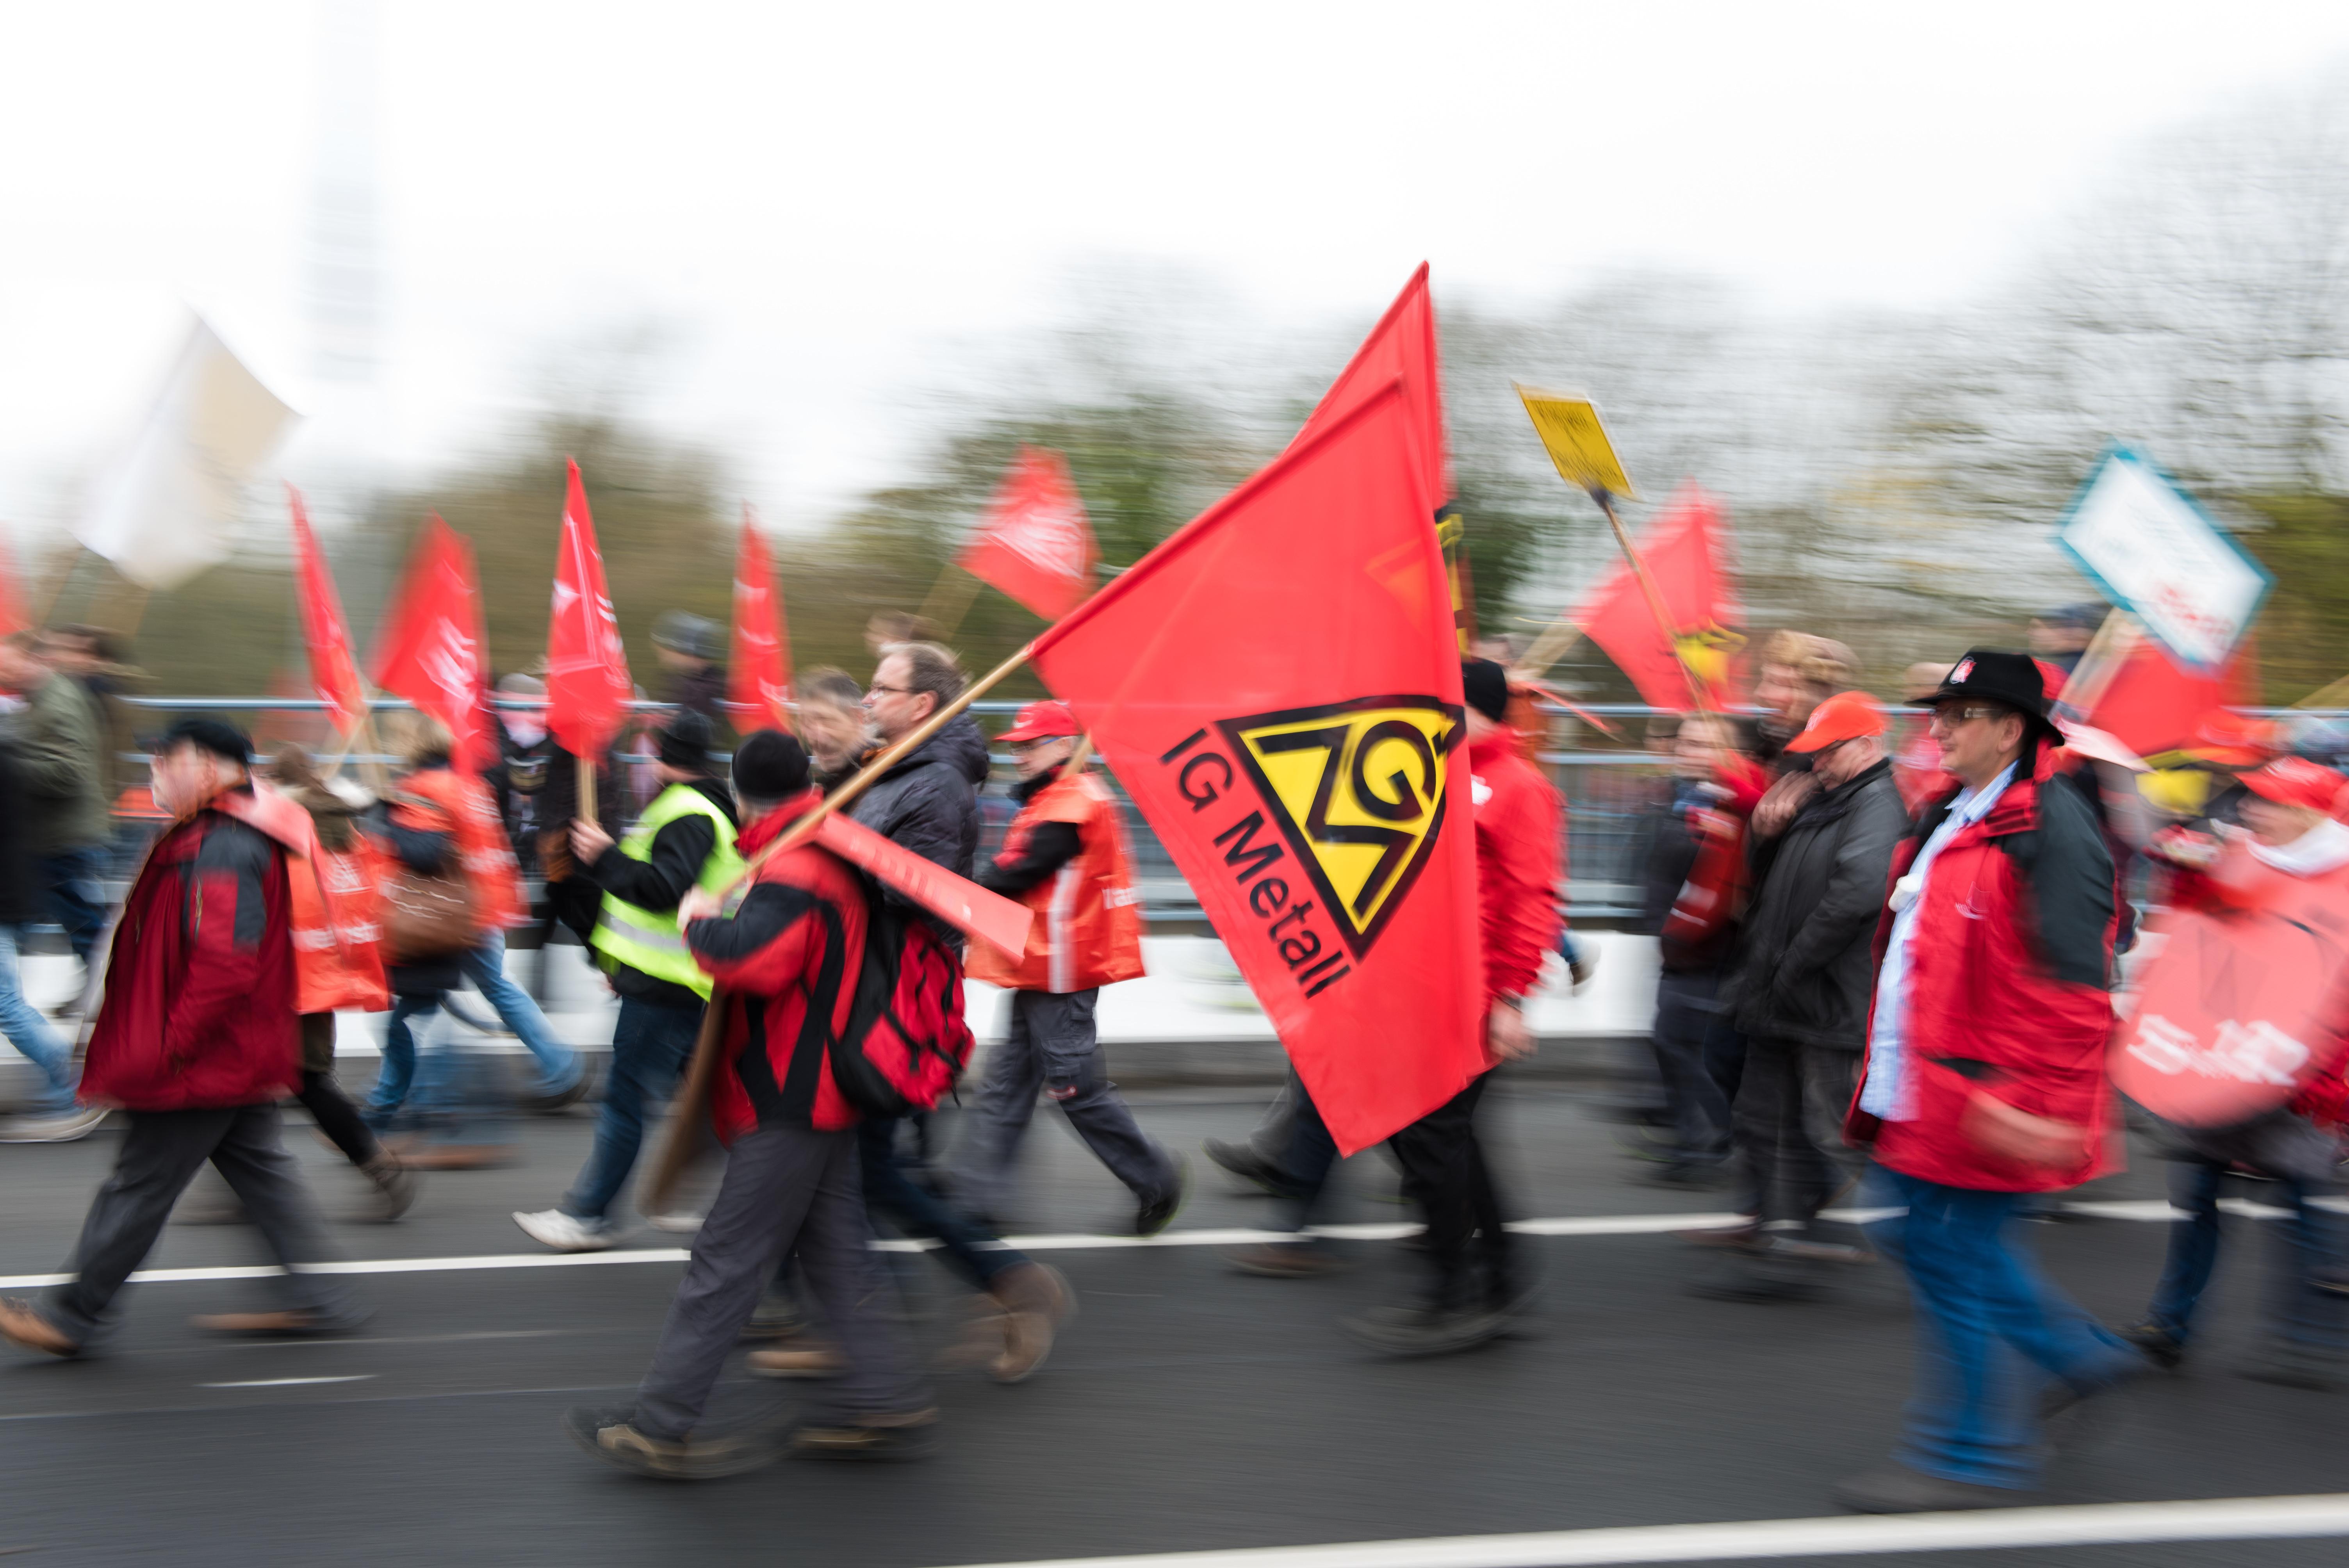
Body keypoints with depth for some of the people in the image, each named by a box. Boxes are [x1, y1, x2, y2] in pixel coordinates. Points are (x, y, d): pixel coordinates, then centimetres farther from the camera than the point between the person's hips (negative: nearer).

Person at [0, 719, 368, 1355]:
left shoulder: (221, 849, -22)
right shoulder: (224, 836, 12)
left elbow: (224, 959, -29)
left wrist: (172, 1045, -23)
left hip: (201, 1063, -11)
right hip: (238, 1057, 11)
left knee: (140, 1184, 0)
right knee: (258, 1166, 15)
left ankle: (75, 1316, 10)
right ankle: (316, 1301, 18)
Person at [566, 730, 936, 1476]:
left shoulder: (790, 873, -18)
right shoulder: (832, 860, 13)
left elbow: (756, 957, -35)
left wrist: (702, 924, -18)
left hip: (789, 1107, -10)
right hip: (823, 1096, 10)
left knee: (726, 1260, -5)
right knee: (834, 1253, 14)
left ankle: (662, 1423, 0)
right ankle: (880, 1403, 15)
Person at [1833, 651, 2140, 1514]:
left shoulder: (2051, 830, -19)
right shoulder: (1949, 819, 12)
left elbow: (2069, 989, -23)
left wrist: (2031, 1106, -25)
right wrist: (1885, 1055, 25)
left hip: (1986, 1105, -10)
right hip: (1921, 1091, 10)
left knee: (1955, 1266, -1)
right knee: (1928, 1238, 19)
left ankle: (1968, 1458, 12)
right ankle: (2080, 1352, 34)